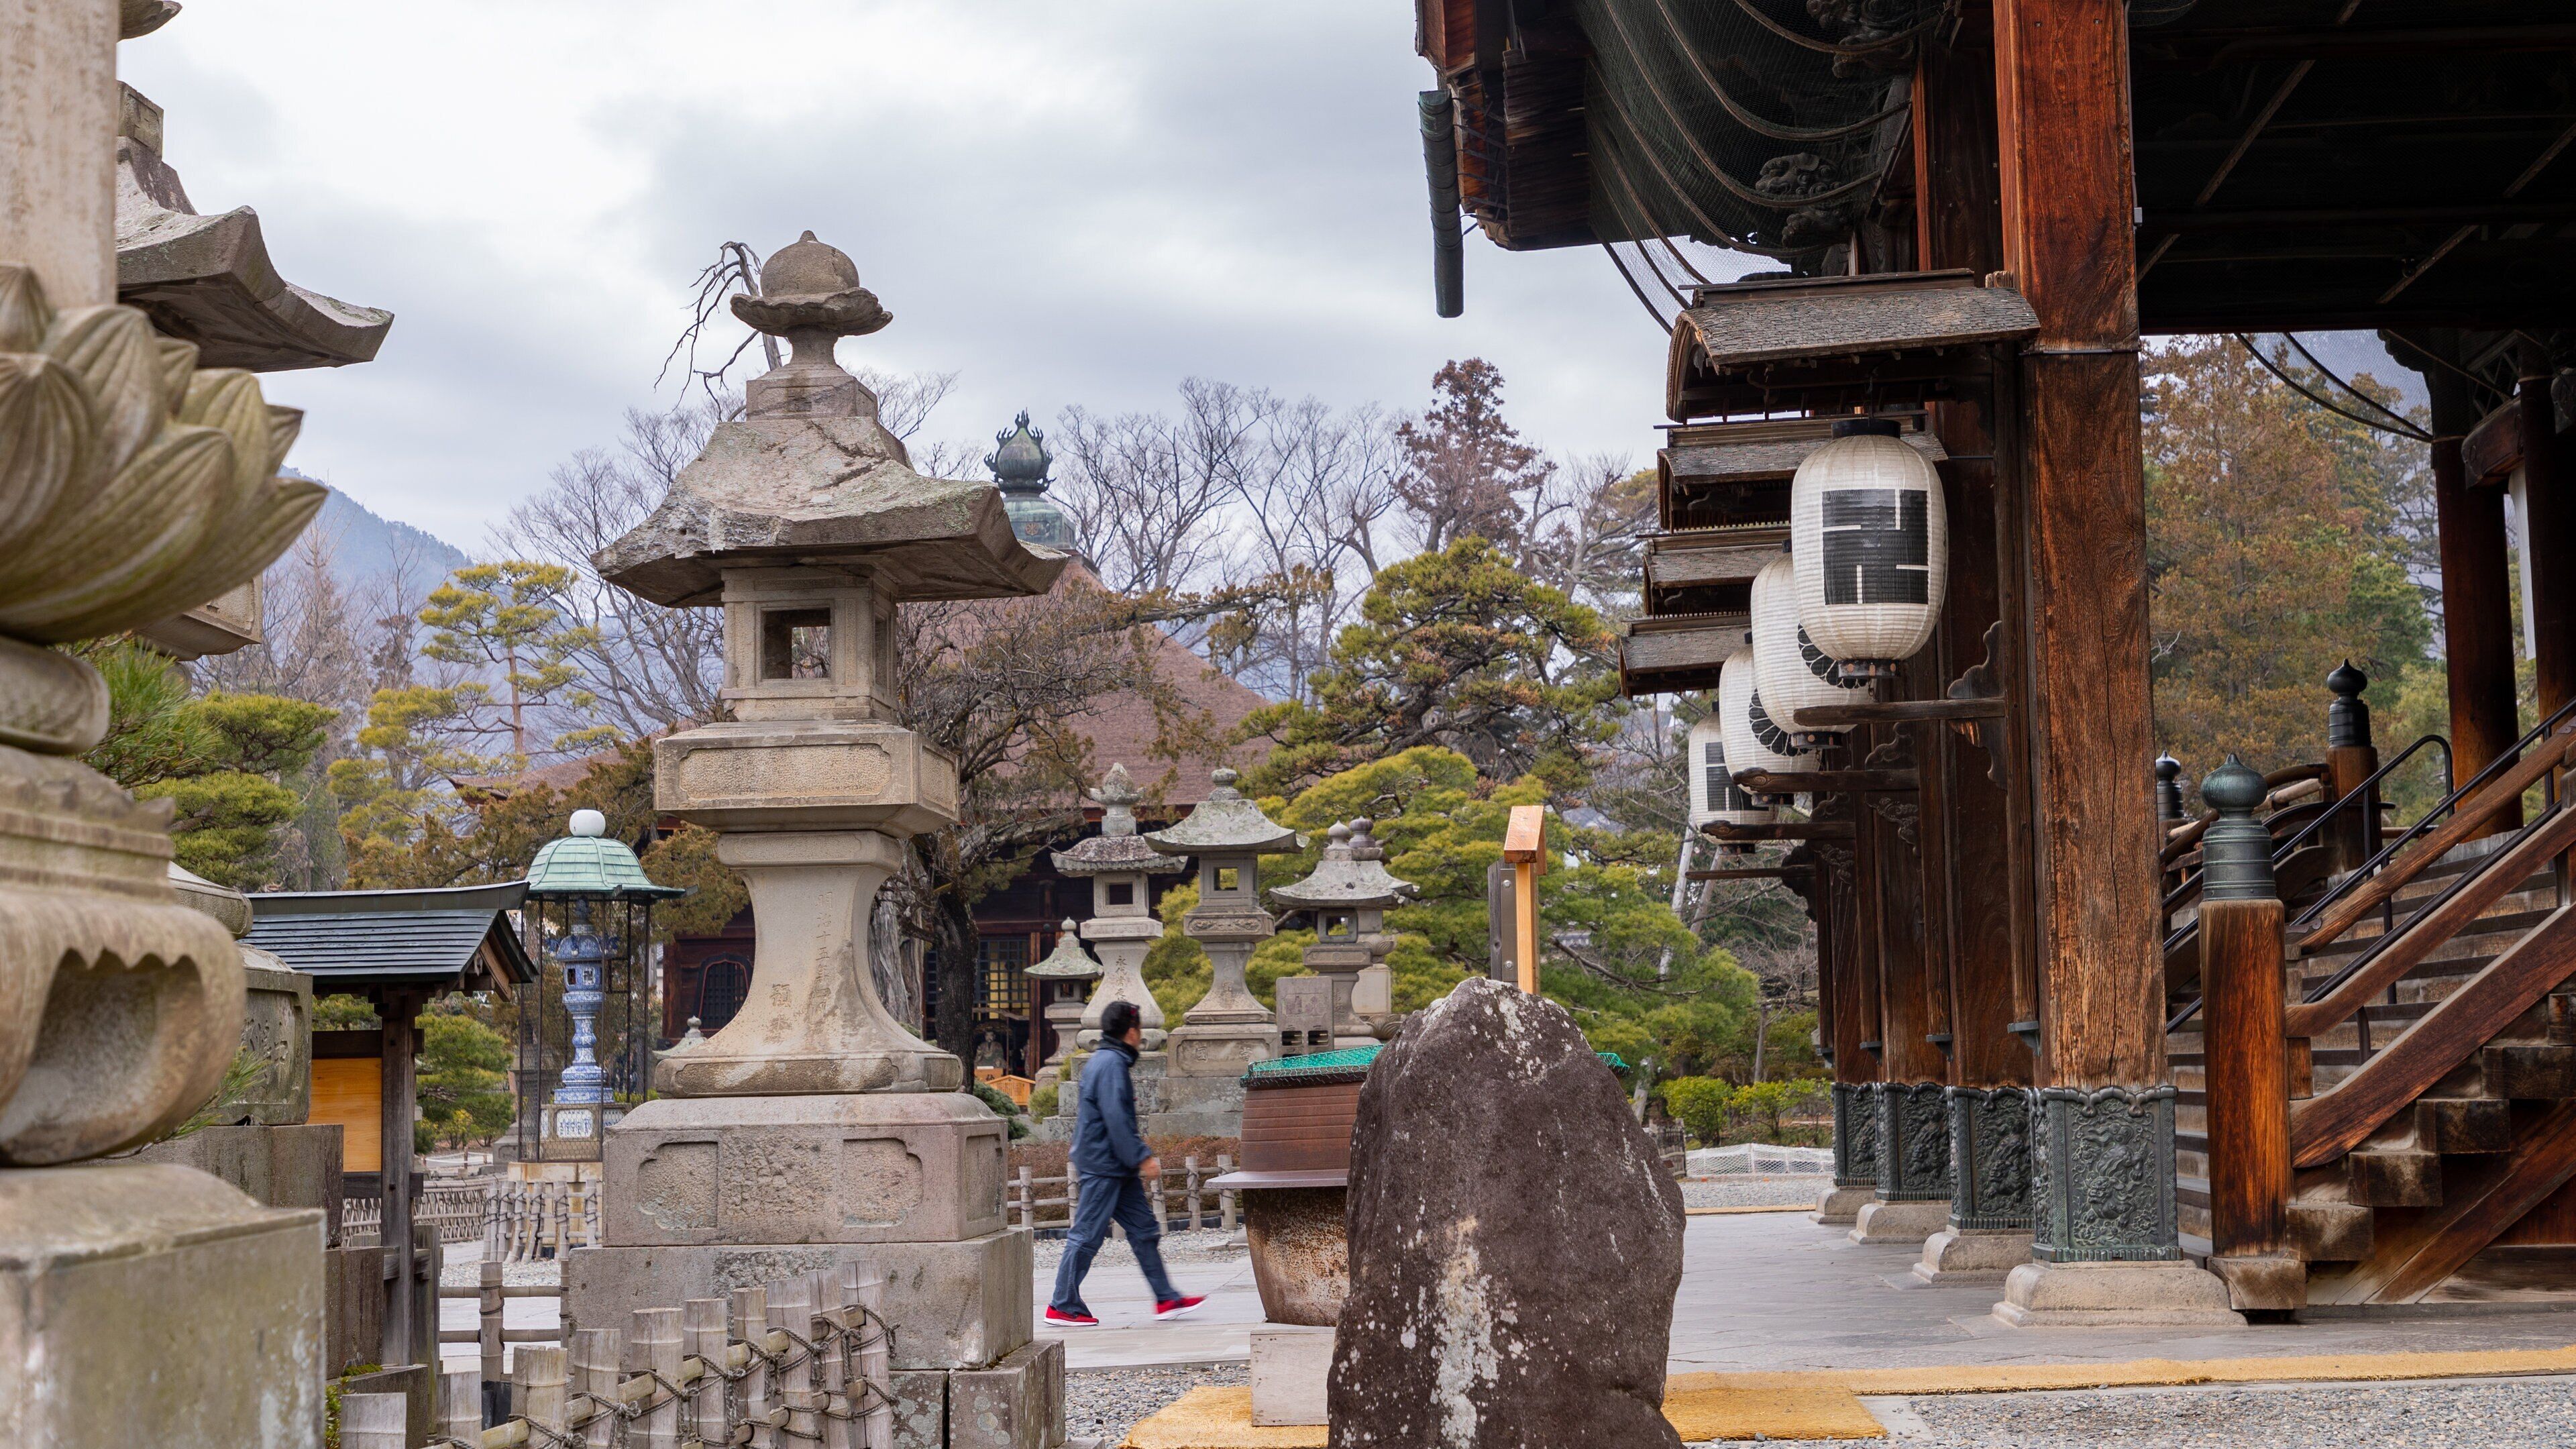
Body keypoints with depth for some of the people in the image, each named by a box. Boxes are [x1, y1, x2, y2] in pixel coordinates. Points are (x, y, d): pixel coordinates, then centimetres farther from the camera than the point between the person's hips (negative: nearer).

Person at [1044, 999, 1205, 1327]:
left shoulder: (1101, 1061, 16)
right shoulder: (1111, 1064, -16)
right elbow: (1116, 1119, -22)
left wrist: (1134, 1141, 27)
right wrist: (1142, 1157, -20)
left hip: (1114, 1168, 11)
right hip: (1103, 1166, -11)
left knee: (1145, 1229, 9)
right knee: (1087, 1235, -5)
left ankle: (1166, 1299, 11)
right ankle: (1062, 1307, 1)